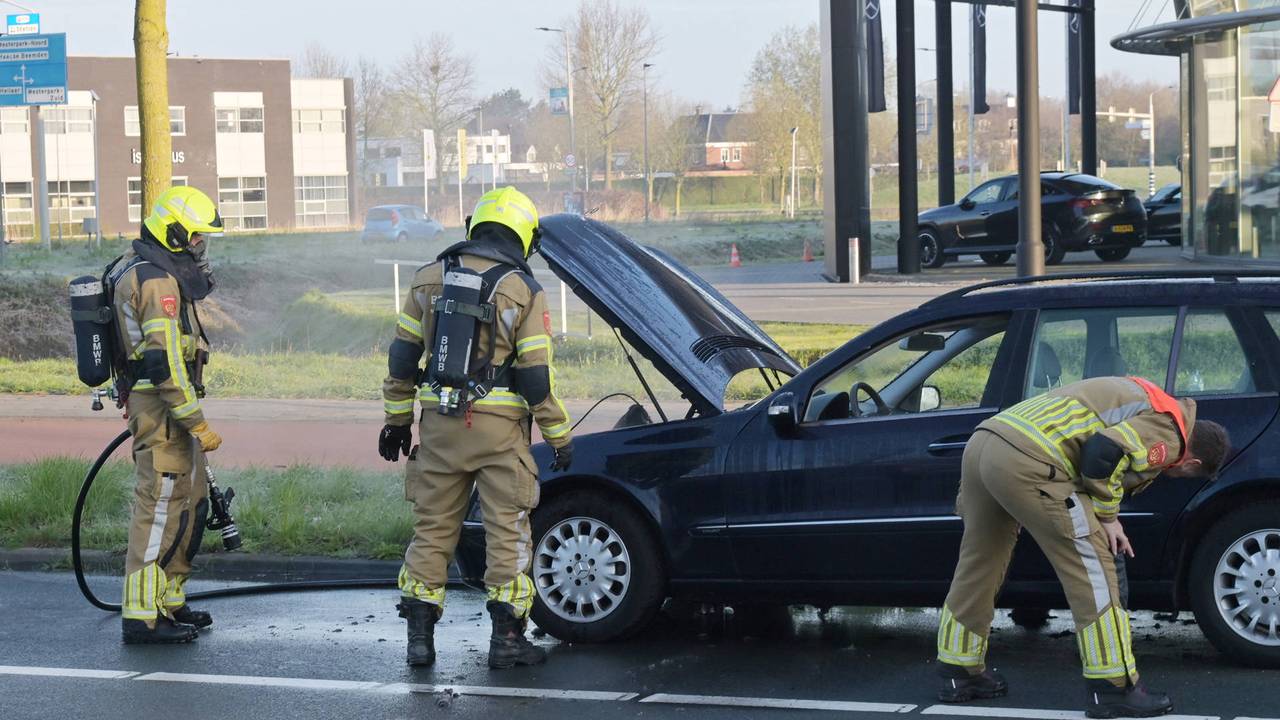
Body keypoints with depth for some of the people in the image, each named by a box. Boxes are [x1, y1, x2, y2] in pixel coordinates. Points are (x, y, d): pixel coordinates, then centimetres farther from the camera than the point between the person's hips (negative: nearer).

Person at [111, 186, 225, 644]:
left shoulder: (134, 269, 16)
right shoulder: (157, 282, -18)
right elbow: (165, 362, -23)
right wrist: (198, 424, -20)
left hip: (147, 397, 11)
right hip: (162, 406, -11)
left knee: (191, 502, 16)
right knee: (161, 507, -8)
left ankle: (169, 602, 22)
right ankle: (143, 617, -7)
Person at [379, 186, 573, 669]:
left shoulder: (430, 279, 6)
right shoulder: (524, 292, -5)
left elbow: (402, 357, 8)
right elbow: (537, 375, -7)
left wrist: (397, 419, 17)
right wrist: (559, 437, 2)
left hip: (439, 424, 3)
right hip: (498, 429, -3)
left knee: (432, 527, 11)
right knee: (507, 530, 4)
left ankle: (419, 636, 10)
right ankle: (506, 636, 3)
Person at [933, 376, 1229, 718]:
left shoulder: (1148, 401, 28)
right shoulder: (1167, 434, 0)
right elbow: (1103, 452, -15)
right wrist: (1108, 516, 0)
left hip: (982, 444, 10)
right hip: (1027, 462, -10)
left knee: (978, 563, 21)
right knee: (1092, 567, -1)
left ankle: (959, 673, 31)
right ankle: (1114, 689, 2)